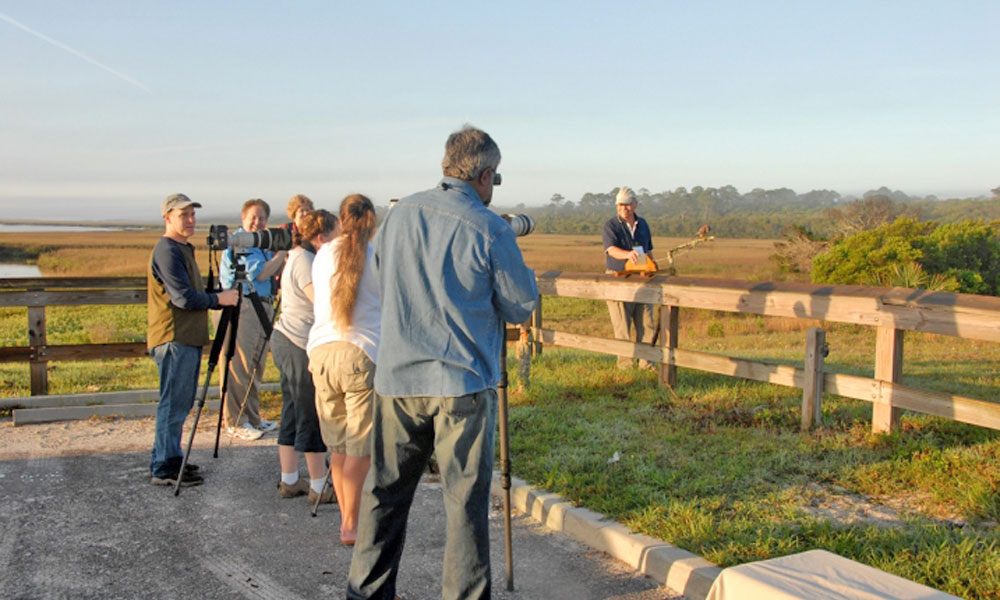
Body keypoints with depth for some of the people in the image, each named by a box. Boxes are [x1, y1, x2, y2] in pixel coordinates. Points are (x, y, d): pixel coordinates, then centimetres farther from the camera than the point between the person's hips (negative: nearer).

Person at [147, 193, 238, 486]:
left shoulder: (182, 249, 20)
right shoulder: (167, 250, -13)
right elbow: (183, 297, -20)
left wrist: (219, 297, 10)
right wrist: (219, 299, -9)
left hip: (187, 339, 10)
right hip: (174, 340, -10)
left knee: (180, 404, 14)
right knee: (173, 404, -6)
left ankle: (171, 460, 22)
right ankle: (164, 468, 0)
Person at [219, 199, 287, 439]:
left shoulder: (261, 243, 19)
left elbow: (278, 273, 15)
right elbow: (261, 273, -16)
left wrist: (285, 249, 2)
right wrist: (282, 252, -9)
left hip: (263, 307, 9)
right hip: (241, 306, -9)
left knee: (255, 367, 12)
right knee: (239, 366, -6)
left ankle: (253, 417, 20)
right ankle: (236, 421, 0)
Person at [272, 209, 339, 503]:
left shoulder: (298, 257, 15)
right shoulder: (304, 261, -16)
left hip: (285, 340, 10)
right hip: (302, 348, -10)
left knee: (293, 415, 14)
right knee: (312, 418, -3)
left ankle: (289, 481, 22)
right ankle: (319, 487, 4)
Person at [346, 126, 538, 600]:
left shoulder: (399, 215, 6)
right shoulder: (490, 230, -10)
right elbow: (521, 307, -1)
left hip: (397, 378, 5)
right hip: (462, 383, -5)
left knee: (385, 490, 14)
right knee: (465, 500, 3)